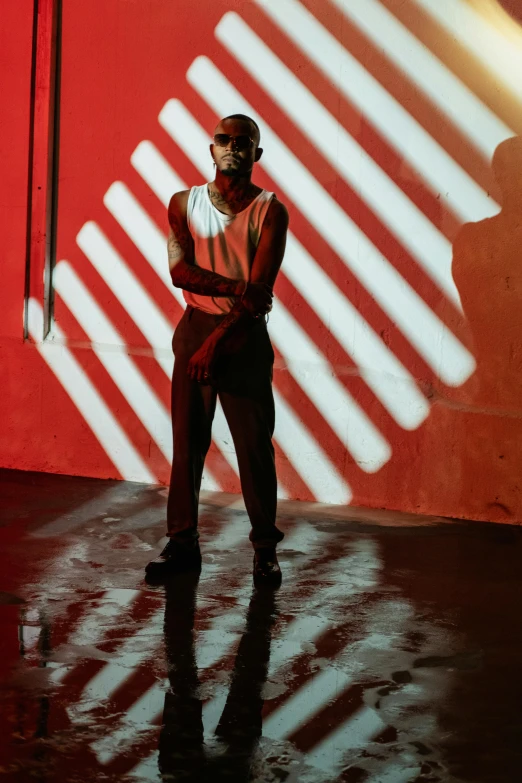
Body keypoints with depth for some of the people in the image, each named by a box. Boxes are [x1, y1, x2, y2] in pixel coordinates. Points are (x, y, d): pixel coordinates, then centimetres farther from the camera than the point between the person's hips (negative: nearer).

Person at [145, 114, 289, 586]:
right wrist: (236, 288, -22)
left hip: (245, 337, -2)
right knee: (187, 440, 4)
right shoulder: (185, 203, 6)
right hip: (195, 329, 3)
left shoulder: (270, 211, -3)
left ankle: (265, 549, 7)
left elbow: (261, 290, -12)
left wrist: (217, 342, -18)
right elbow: (180, 269, -8)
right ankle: (183, 542, 11)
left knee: (255, 444, -2)